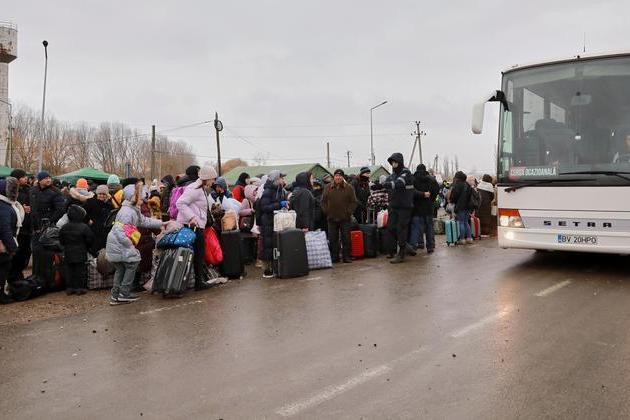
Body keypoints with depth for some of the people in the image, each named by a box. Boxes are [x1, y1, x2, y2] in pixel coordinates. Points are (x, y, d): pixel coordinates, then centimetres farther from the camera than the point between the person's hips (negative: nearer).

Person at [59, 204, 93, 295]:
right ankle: (80, 288, 4)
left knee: (70, 271, 12)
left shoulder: (64, 227, 0)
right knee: (81, 271, 3)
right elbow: (89, 240, -8)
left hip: (68, 254, 4)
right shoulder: (84, 227, -13)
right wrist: (86, 247, 10)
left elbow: (61, 240, 7)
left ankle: (70, 287, 14)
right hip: (81, 254, -4)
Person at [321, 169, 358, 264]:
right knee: (333, 239, 5)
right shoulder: (328, 188, 7)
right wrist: (326, 212, 1)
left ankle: (346, 256, 8)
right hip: (332, 218, 2)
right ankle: (334, 257, 13)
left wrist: (349, 212, -6)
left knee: (346, 238, 0)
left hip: (345, 218, -2)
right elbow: (323, 201, 11)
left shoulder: (349, 188, 2)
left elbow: (353, 202, 3)